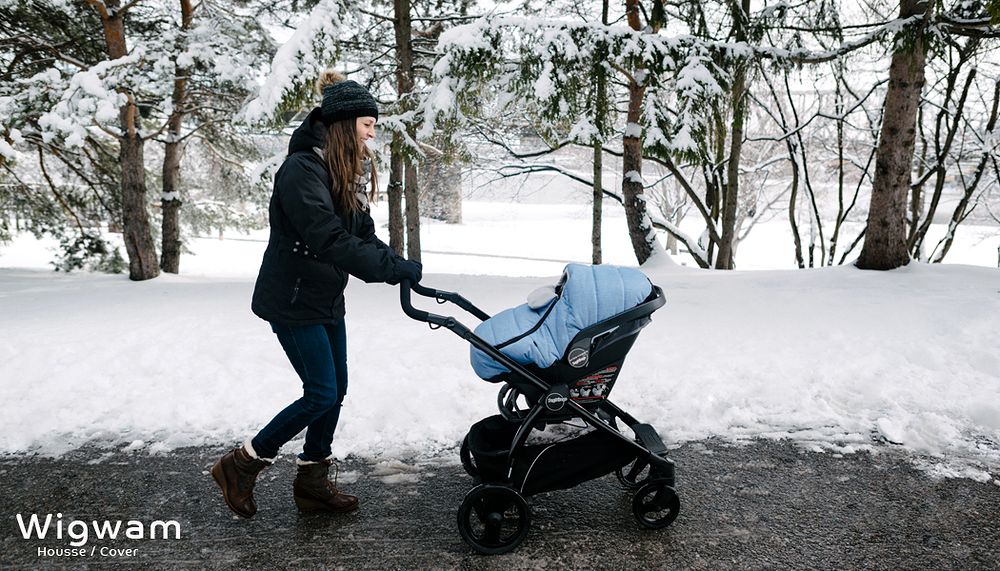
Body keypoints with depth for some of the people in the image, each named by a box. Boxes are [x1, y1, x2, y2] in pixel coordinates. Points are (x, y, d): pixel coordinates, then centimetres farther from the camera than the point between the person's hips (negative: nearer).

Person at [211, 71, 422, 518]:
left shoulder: (349, 174, 8)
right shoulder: (302, 170, -22)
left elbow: (363, 236, 6)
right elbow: (330, 242, -31)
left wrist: (401, 267, -11)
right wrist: (397, 269, -31)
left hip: (327, 299, 9)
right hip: (292, 300, -9)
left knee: (335, 389, 11)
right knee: (322, 393, -6)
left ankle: (313, 482, 26)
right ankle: (240, 465, 12)